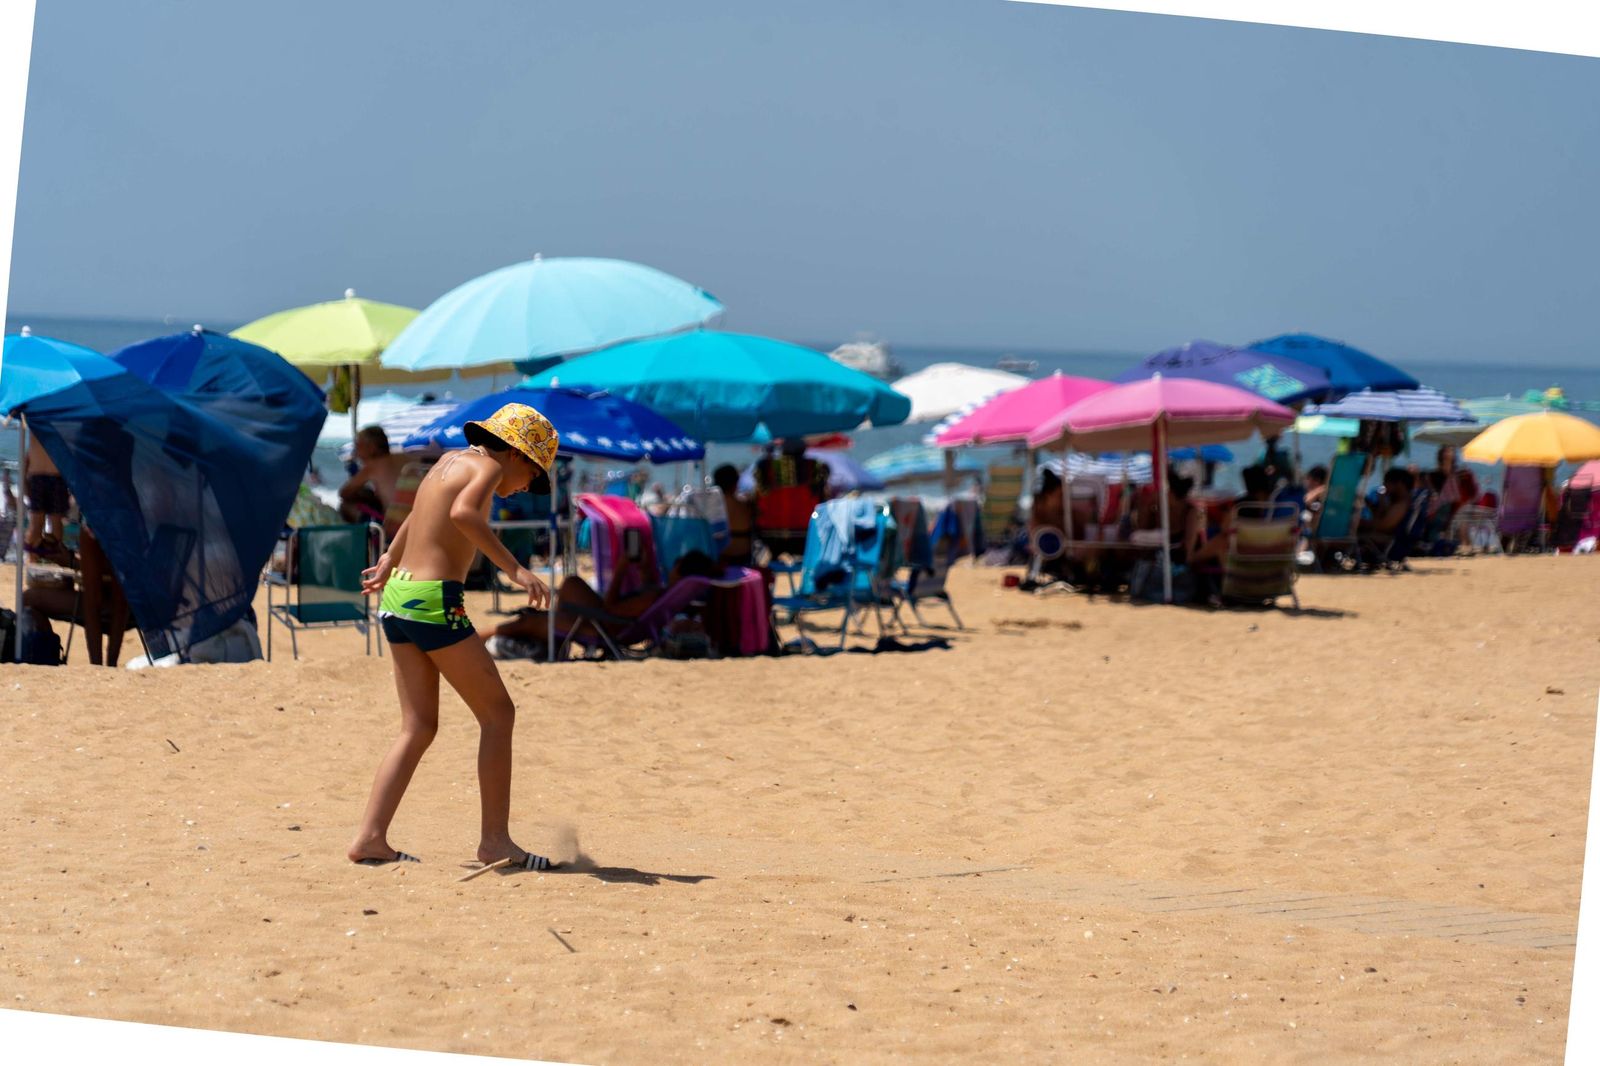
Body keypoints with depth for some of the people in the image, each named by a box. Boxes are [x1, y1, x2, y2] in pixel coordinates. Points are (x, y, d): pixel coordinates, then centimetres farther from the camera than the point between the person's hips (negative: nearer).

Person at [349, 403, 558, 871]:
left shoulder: (451, 460, 19)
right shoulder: (487, 465, -7)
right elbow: (463, 513, -29)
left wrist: (389, 561, 52)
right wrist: (515, 569, -29)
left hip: (398, 597, 9)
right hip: (434, 602, -9)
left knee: (419, 728, 10)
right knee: (498, 714, 1)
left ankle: (370, 838, 1)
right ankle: (495, 839, 1)